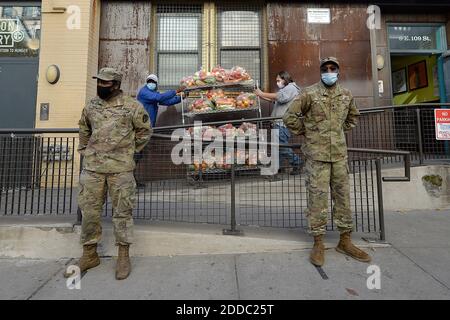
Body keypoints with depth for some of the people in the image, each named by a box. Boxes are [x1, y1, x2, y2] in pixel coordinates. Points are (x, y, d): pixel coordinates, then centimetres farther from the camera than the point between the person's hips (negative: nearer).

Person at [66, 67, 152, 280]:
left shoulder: (131, 106, -2)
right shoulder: (90, 106, 11)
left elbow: (144, 130, 6)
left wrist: (130, 151, 5)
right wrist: (85, 151, 18)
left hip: (120, 168, -4)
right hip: (92, 167, 5)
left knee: (122, 211, 3)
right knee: (89, 210, 9)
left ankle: (123, 256, 16)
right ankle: (89, 254, 26)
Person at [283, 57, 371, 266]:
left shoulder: (346, 95, 11)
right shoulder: (309, 93, -3)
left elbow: (353, 116, 29)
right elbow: (289, 117, -5)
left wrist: (341, 130, 16)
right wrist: (305, 132, -1)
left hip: (339, 154, 5)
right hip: (316, 155, -5)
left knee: (343, 195, 9)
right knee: (317, 197, -3)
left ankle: (345, 241, 23)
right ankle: (318, 244, 10)